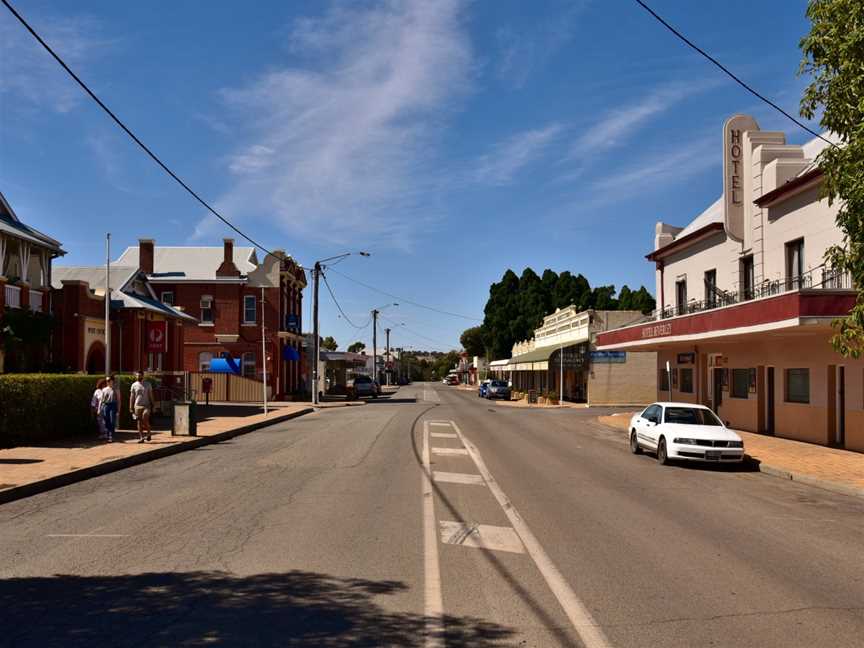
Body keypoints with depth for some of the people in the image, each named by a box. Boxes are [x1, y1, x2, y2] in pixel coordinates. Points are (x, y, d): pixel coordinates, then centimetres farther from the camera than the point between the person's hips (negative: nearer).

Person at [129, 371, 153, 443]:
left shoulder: (147, 385, 7)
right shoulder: (134, 385, 7)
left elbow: (150, 396, 9)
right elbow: (132, 397, 8)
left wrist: (152, 405, 4)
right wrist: (131, 408, 3)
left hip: (146, 405, -1)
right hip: (137, 406, 1)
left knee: (145, 419, -18)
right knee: (139, 422, 2)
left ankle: (148, 433, 1)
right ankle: (141, 437, 5)